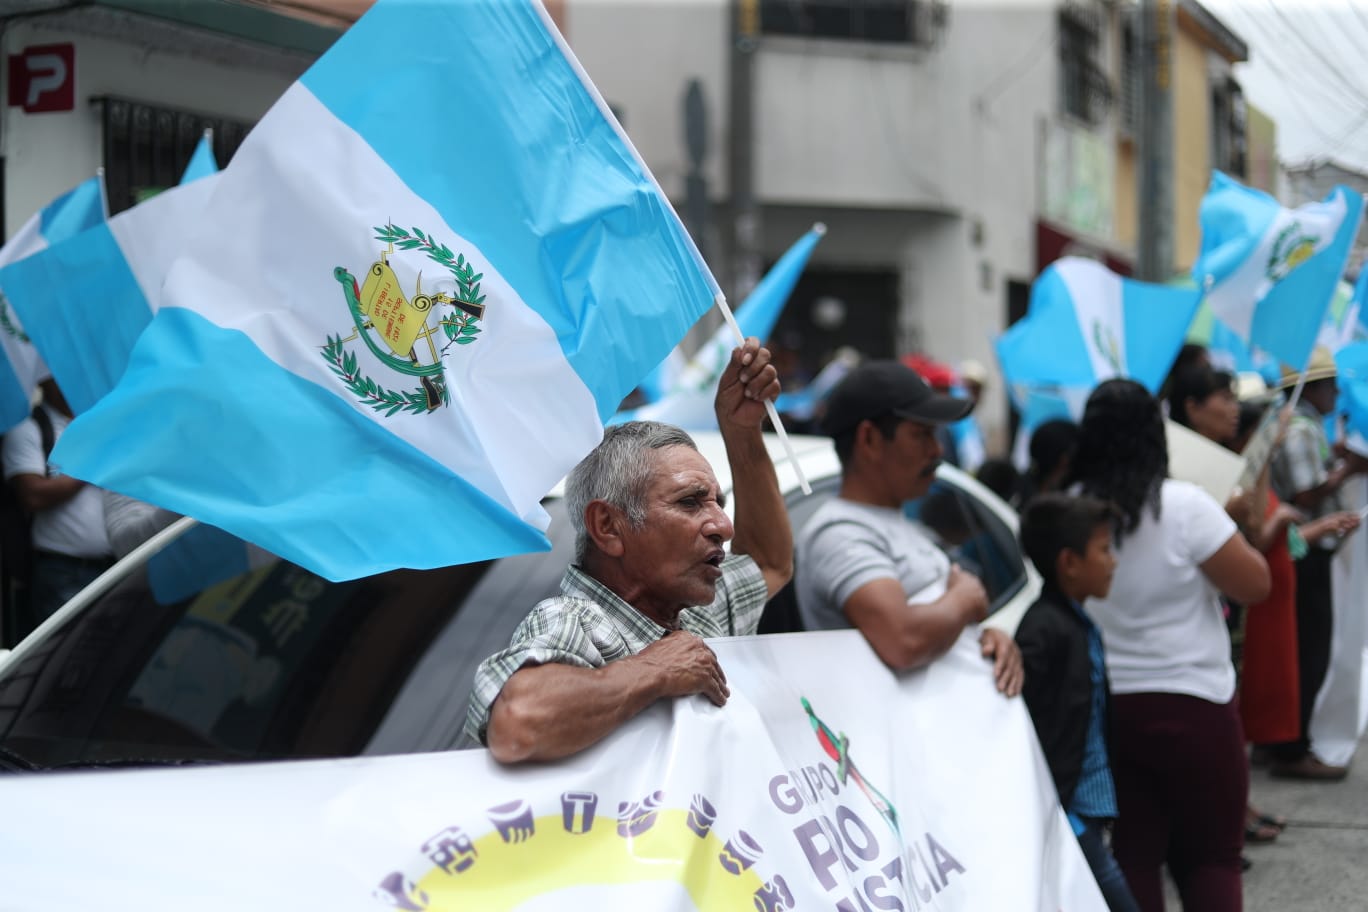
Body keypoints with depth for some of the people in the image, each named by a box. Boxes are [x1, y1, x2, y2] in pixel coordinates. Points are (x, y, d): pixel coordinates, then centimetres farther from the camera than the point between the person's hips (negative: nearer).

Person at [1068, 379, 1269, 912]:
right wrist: (1238, 535, 8)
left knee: (1134, 852, 12)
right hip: (1191, 705, -4)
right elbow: (1255, 586, -9)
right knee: (1211, 856, 9)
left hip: (1105, 705, 4)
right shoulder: (1183, 506, -14)